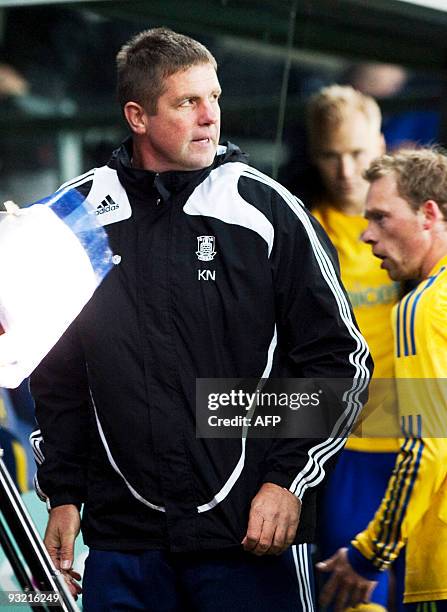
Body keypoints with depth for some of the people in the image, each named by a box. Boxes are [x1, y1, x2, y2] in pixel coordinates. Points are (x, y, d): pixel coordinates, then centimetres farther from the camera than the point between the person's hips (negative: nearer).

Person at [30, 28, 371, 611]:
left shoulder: (267, 209, -2)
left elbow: (343, 360, 1)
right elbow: (55, 372, 15)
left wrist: (288, 480, -7)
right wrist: (63, 495, 11)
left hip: (253, 539, -2)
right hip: (121, 537, 2)